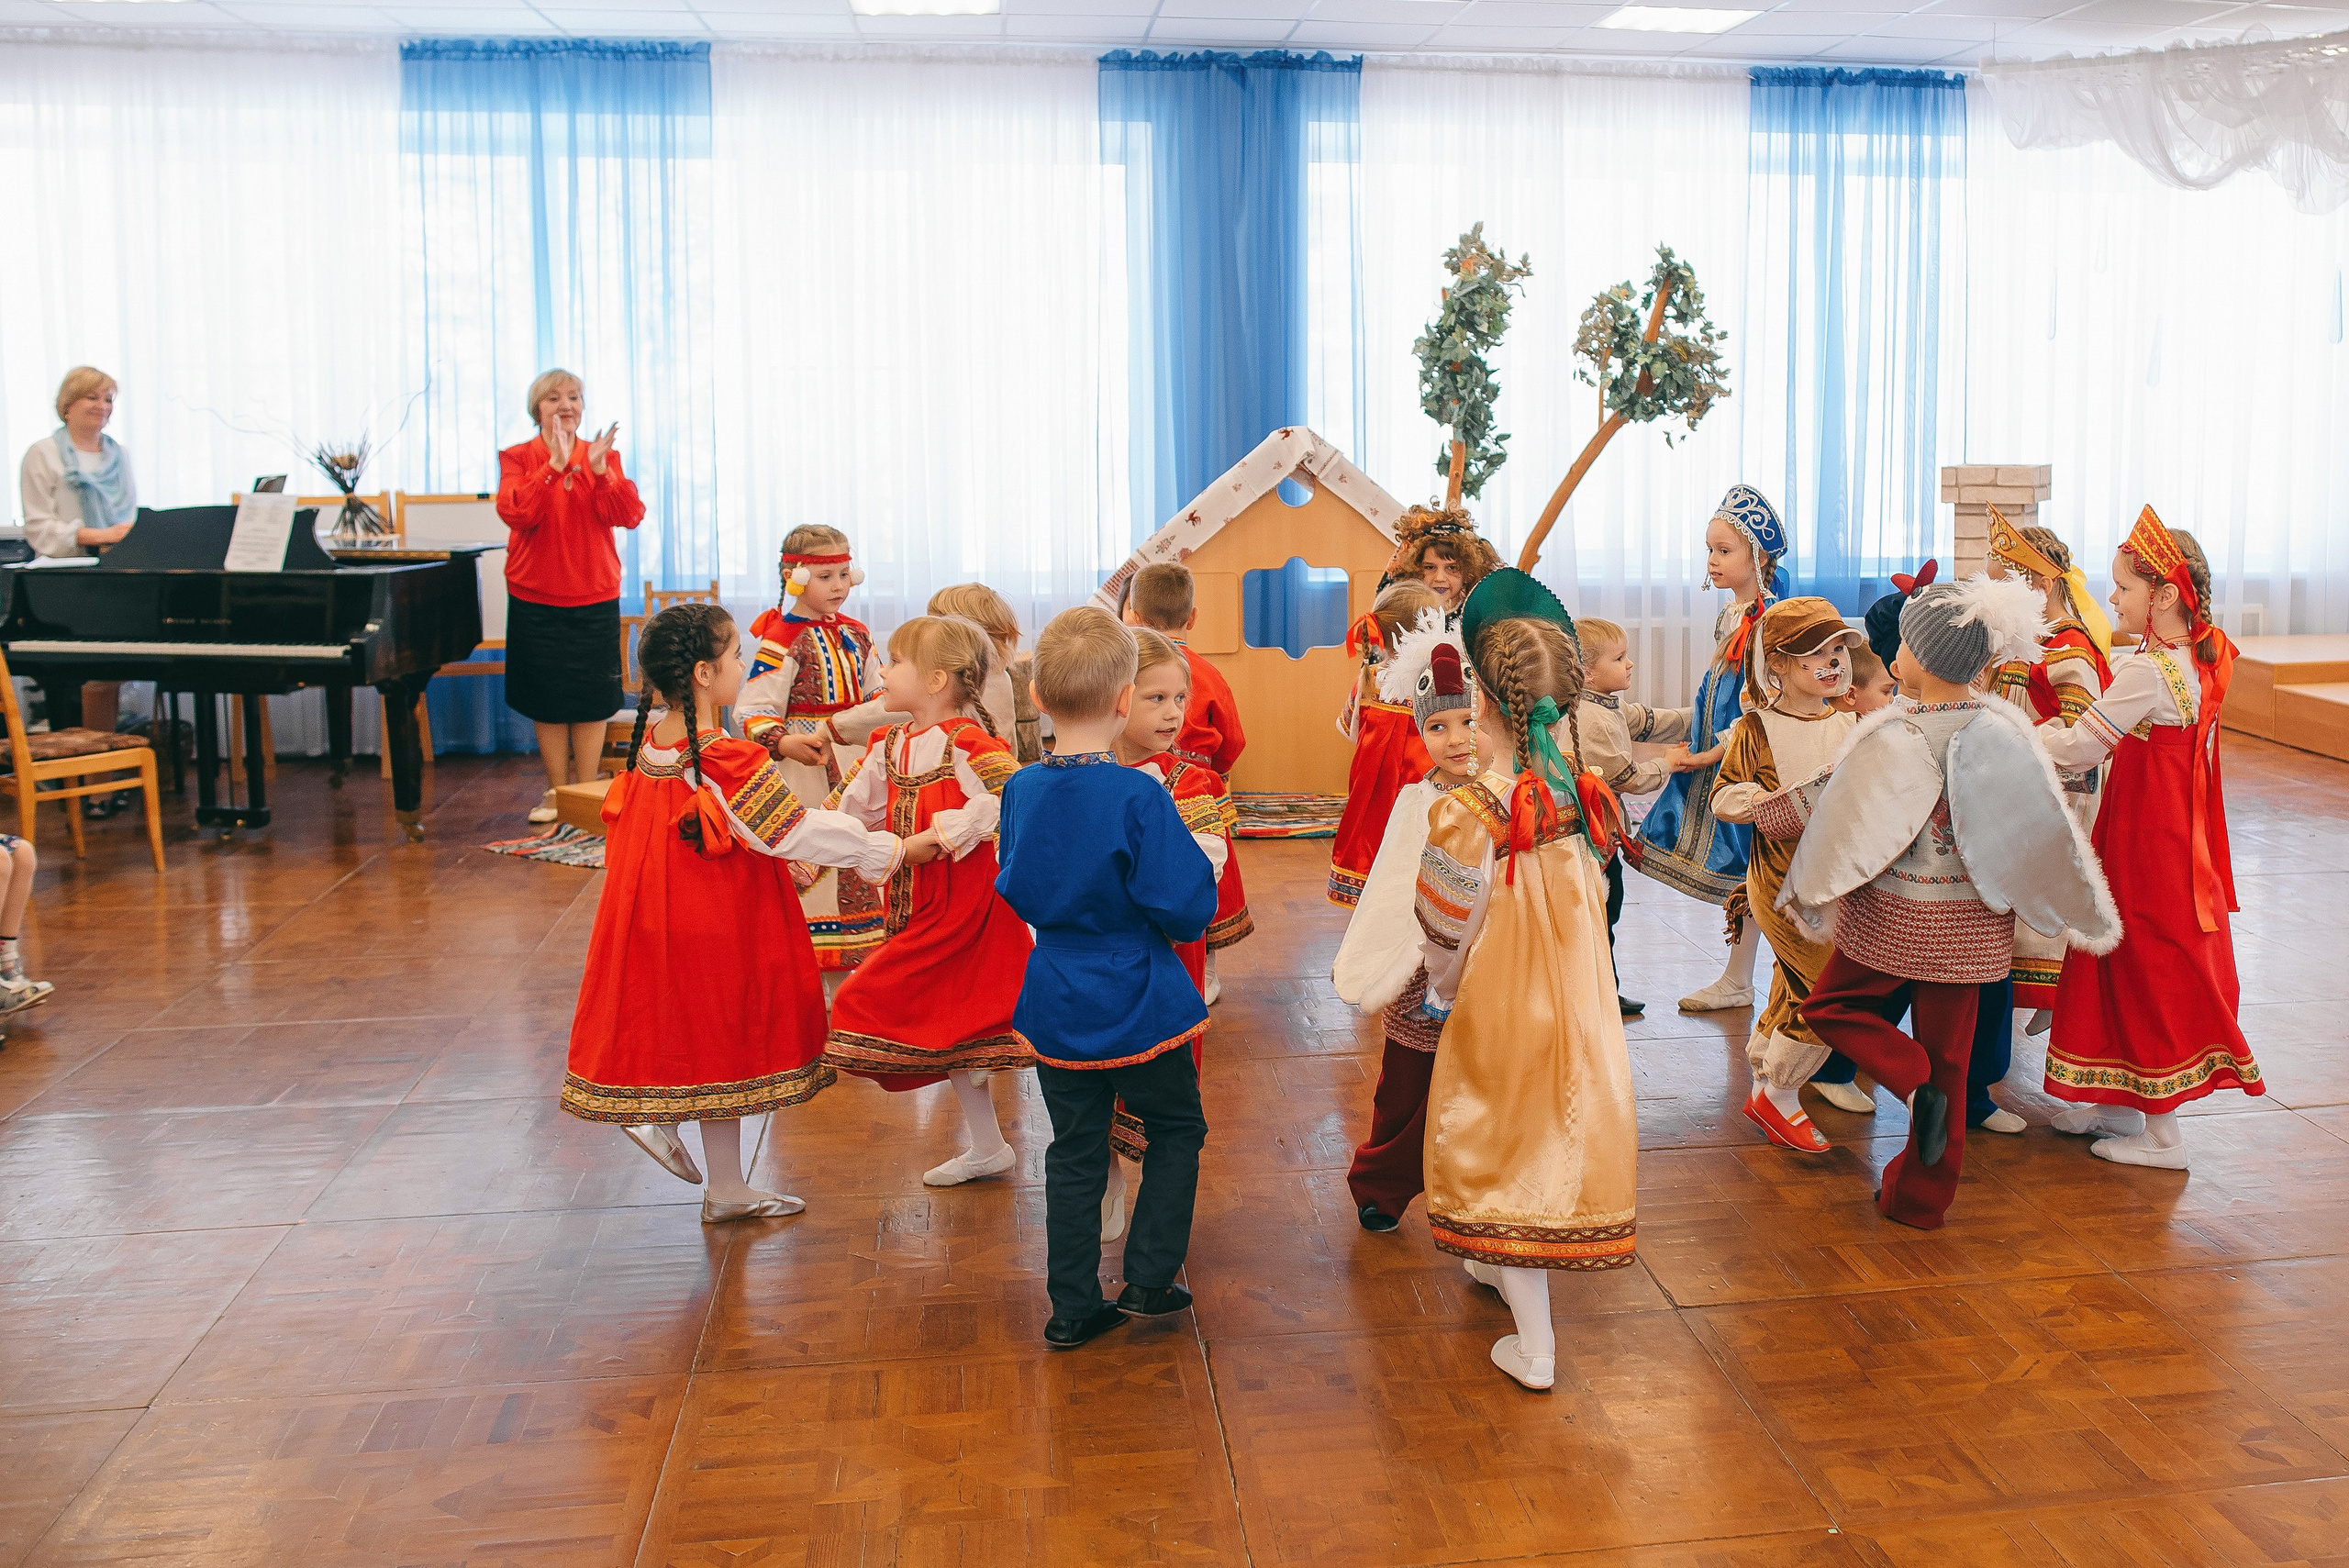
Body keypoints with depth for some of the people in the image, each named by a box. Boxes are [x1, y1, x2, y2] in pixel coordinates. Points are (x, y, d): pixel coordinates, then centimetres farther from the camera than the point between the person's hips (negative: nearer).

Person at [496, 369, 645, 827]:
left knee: (592, 700, 4)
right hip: (535, 599, 0)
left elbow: (629, 516, -10)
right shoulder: (517, 458, 0)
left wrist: (599, 470, -24)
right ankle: (556, 791, 18)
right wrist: (554, 466, -26)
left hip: (594, 598, 1)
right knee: (547, 700, 6)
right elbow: (514, 513, -18)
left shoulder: (604, 455, 4)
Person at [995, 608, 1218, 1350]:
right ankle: (1147, 1281, 18)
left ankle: (1074, 1308, 21)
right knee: (1177, 1129, 18)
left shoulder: (1020, 790, -3)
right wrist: (1201, 866, 0)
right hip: (1139, 1004, -5)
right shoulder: (1138, 796, -21)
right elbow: (1187, 911, -19)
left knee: (1075, 1152, 15)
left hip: (1055, 1008, 5)